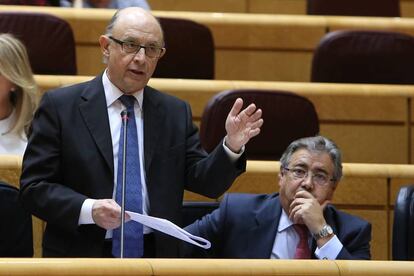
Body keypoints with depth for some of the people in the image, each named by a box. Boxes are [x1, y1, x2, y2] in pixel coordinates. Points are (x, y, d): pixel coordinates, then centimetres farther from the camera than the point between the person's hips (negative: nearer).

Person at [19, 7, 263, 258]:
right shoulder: (60, 106, -1)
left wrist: (232, 145, -12)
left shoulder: (176, 113, 9)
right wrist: (87, 209, -19)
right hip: (82, 256, -3)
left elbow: (206, 183, 4)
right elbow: (34, 187, -5)